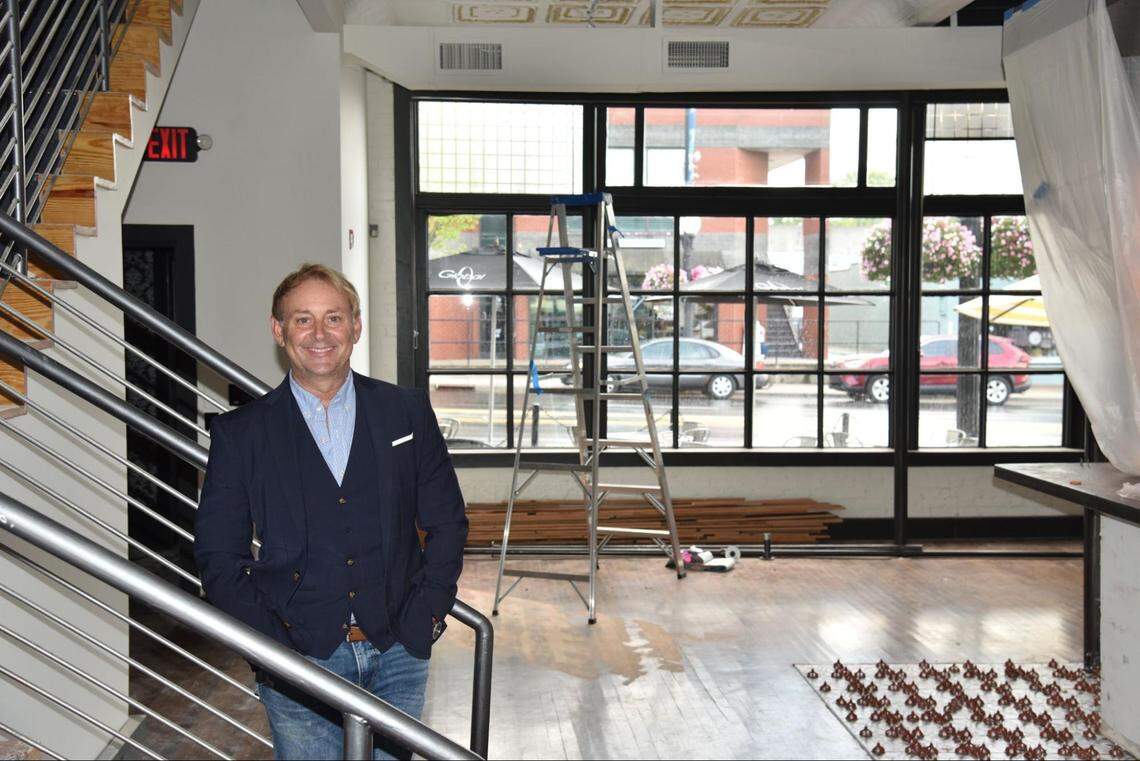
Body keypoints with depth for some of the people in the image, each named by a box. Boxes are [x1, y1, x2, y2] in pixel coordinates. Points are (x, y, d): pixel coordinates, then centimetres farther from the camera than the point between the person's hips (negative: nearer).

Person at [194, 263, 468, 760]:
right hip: (300, 662, -1)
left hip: (397, 657, 2)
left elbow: (447, 523, 6)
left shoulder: (407, 412, 3)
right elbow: (218, 557, 0)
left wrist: (421, 624, -3)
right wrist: (275, 650, -9)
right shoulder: (240, 433, 0)